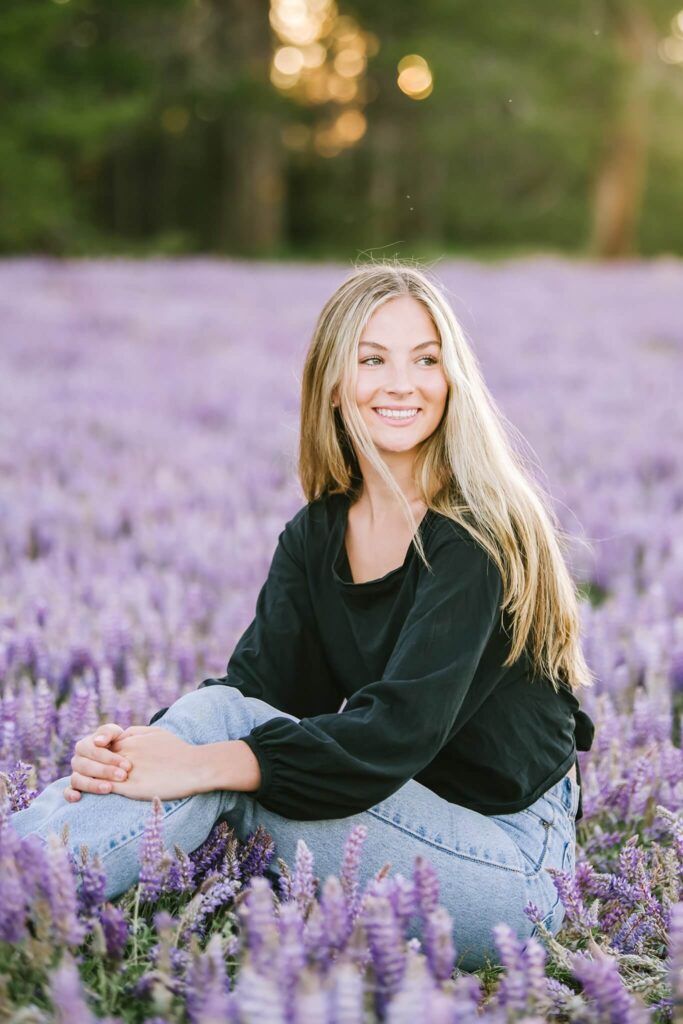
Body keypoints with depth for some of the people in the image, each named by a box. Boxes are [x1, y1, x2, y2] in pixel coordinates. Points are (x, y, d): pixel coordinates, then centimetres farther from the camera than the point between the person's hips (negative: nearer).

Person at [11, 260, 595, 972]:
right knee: (216, 709, -17)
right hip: (400, 821, 6)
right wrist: (132, 750, -25)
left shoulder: (481, 530, -14)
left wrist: (200, 765, -30)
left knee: (216, 721, -22)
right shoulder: (314, 537, 6)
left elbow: (402, 725, -24)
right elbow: (256, 683, -5)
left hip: (511, 867, -6)